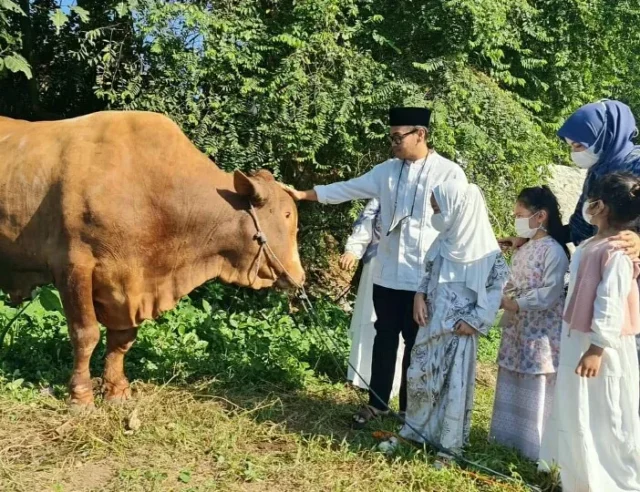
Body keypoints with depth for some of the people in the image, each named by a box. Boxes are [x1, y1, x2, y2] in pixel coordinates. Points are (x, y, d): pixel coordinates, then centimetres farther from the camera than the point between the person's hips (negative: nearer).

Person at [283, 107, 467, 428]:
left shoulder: (449, 173, -7)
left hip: (426, 277, -4)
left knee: (416, 343, 10)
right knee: (385, 339, 13)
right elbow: (346, 189, 8)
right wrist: (302, 194, 1)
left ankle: (409, 409, 25)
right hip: (387, 274, 4)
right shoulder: (387, 170, 6)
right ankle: (377, 403, 27)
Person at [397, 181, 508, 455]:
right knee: (419, 376, 13)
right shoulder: (444, 242, 6)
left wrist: (475, 321, -16)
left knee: (454, 384, 2)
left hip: (459, 328, -6)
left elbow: (497, 287, -12)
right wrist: (420, 296, -2)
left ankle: (449, 443, 16)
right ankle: (416, 430, 31)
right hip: (432, 323, 6)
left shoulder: (484, 248, -13)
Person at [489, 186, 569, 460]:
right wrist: (498, 299, -2)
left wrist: (515, 304, -21)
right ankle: (508, 437, 30)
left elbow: (549, 294, -20)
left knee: (535, 392, 2)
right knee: (512, 388, 17)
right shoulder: (523, 250, 10)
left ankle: (534, 447, 14)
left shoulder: (554, 252, -15)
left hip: (540, 335, -8)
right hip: (516, 331, 8)